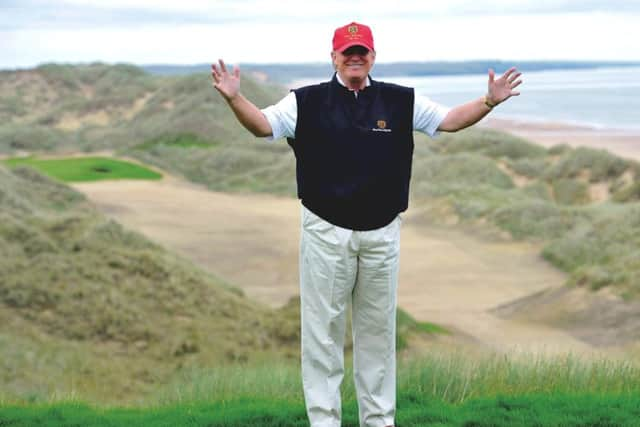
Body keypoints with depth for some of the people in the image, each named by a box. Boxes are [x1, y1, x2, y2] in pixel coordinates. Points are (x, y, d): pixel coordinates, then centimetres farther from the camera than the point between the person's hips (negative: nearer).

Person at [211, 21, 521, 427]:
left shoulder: (400, 101, 5)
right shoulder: (308, 101, -1)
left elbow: (448, 120, 6)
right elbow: (263, 125, -8)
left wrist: (489, 101, -9)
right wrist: (235, 98, -27)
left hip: (382, 233, 2)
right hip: (325, 232, -2)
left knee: (378, 329, 11)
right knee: (323, 330, 2)